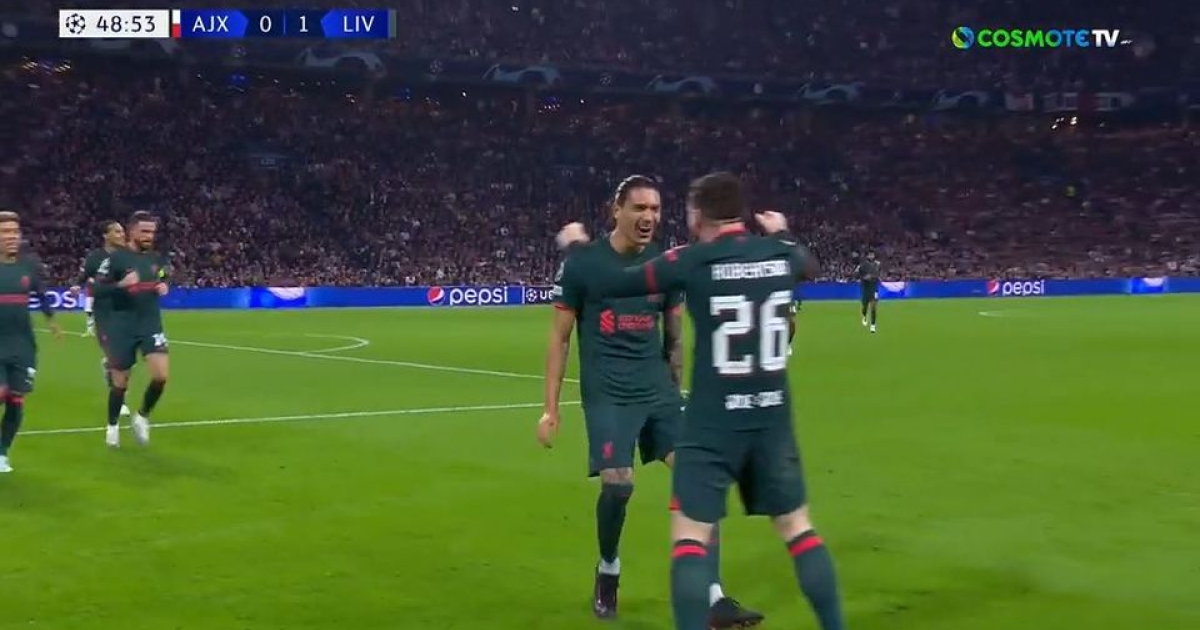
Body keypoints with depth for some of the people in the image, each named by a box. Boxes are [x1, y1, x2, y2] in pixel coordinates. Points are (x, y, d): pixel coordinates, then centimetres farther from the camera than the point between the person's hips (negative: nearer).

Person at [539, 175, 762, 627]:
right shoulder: (582, 264, -5)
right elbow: (560, 337, 0)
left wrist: (675, 394, 18)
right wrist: (550, 409, -3)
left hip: (658, 390, 4)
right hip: (607, 395, -4)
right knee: (617, 484, -15)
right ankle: (608, 570, 18)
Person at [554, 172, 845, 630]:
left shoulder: (691, 261, -9)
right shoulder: (782, 254, 3)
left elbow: (606, 287, -4)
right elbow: (811, 266, 29)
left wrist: (574, 247, 15)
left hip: (715, 421, -4)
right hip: (772, 417, 5)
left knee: (689, 535, -2)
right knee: (798, 526, 16)